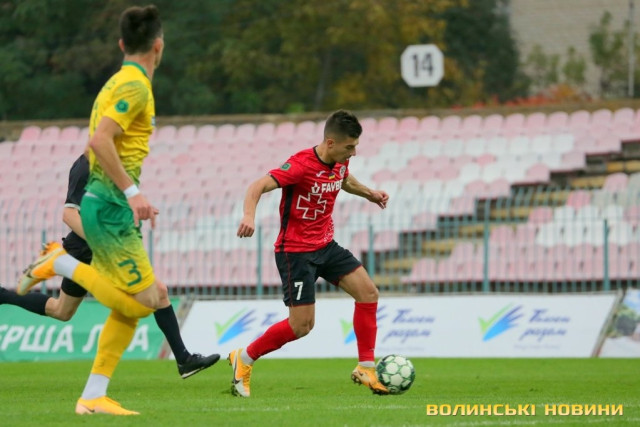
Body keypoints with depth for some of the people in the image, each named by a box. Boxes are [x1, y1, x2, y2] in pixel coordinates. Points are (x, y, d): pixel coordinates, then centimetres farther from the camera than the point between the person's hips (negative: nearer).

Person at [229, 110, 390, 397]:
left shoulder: (340, 163, 2)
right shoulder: (301, 165, -23)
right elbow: (257, 187, -30)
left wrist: (369, 193, 13)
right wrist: (249, 216, -48)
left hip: (326, 245, 8)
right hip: (296, 251, -8)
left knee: (368, 292, -3)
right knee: (302, 324, -10)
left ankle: (366, 368, 5)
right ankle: (244, 359, 9)